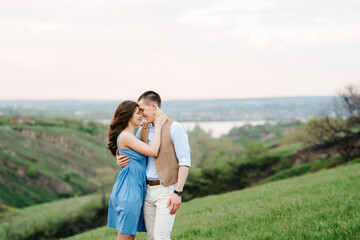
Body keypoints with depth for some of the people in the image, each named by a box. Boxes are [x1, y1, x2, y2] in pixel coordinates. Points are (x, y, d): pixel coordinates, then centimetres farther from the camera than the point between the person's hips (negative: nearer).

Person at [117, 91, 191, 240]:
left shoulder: (175, 128, -7)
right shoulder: (143, 130, 13)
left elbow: (185, 162, -12)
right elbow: (133, 155, 24)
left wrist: (178, 193, -19)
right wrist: (120, 160, -2)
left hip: (167, 190, -7)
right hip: (148, 190, 7)